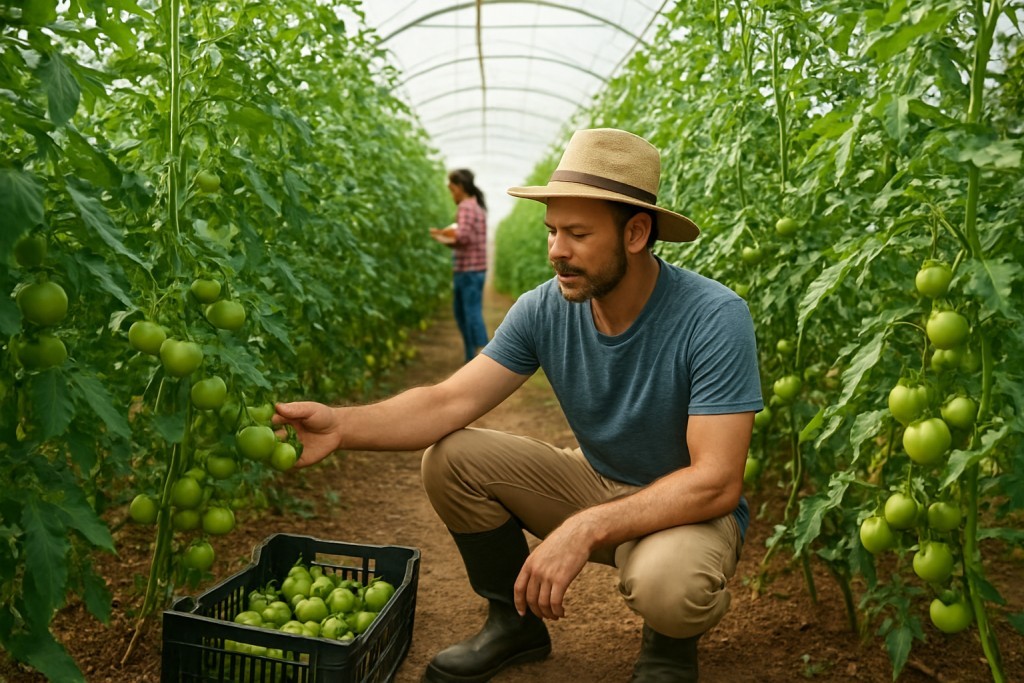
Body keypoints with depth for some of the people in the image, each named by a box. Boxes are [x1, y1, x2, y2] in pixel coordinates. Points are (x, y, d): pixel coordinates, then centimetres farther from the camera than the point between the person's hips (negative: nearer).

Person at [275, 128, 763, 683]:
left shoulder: (715, 319, -27)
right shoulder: (543, 310, -13)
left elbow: (715, 483, -29)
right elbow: (451, 401, -17)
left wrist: (585, 528, -39)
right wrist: (341, 424, -34)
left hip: (689, 508, -4)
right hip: (595, 485, 5)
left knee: (666, 583, -38)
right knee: (449, 457, -11)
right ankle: (515, 620, 10)